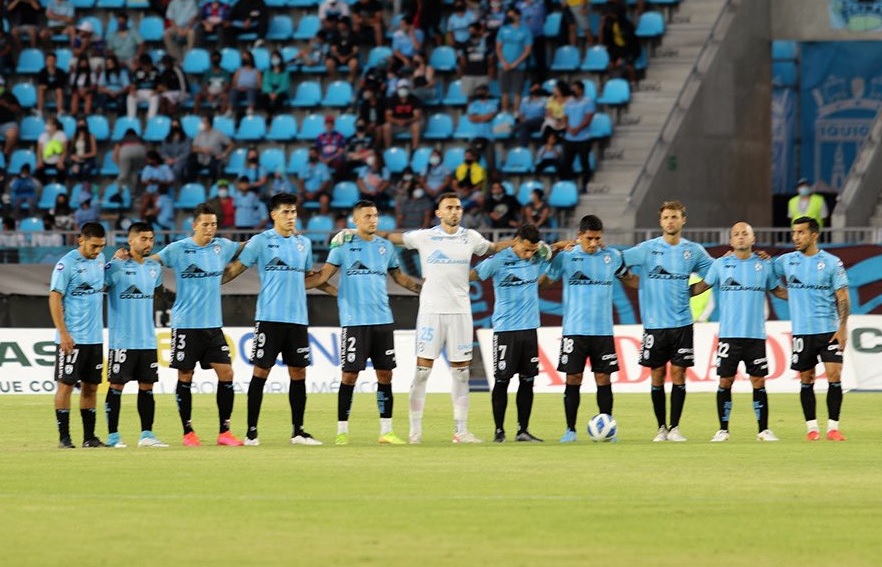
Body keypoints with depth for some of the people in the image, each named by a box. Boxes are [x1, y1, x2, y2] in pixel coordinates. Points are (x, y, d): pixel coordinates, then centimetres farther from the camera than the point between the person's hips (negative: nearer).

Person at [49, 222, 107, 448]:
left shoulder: (99, 260, 9)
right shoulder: (67, 264, -11)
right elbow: (55, 298, -12)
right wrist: (63, 334, -17)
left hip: (95, 337, 7)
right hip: (72, 338, -7)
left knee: (91, 386, 9)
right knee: (66, 384, -3)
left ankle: (89, 436, 15)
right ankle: (64, 437, 1)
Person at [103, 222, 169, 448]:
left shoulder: (155, 268, 11)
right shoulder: (116, 267, -9)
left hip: (148, 340, 6)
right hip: (122, 340, -6)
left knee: (147, 386, 6)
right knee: (117, 386, -2)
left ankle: (146, 434, 10)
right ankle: (113, 435, 3)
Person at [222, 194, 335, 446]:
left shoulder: (304, 243, 13)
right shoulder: (261, 241, -2)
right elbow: (235, 269, 1)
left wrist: (339, 292, 23)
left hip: (297, 318, 5)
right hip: (269, 317, -5)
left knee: (298, 373, 5)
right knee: (261, 371, -3)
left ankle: (298, 431, 11)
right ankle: (251, 432, 2)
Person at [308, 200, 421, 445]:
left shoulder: (385, 246, 12)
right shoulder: (343, 246, 0)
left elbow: (399, 277, 22)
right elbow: (323, 276, -1)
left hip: (382, 320, 4)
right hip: (354, 321, -4)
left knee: (385, 374, 4)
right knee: (349, 375, -5)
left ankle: (386, 431, 9)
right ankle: (342, 430, 2)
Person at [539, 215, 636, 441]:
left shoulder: (613, 257, 5)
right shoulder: (565, 257, -1)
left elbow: (630, 280, 19)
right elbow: (544, 281, 6)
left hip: (603, 330, 1)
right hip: (574, 329, -1)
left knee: (604, 379, 1)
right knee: (573, 379, -1)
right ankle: (570, 429, 7)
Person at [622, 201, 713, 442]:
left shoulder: (693, 251, 5)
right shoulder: (648, 249, 0)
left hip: (682, 323, 1)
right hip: (655, 323, -1)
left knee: (678, 374, -1)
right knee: (657, 376, 3)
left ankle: (675, 427, 6)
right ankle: (661, 428, 12)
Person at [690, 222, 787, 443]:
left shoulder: (764, 265, 7)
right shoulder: (721, 264, 5)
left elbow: (777, 290, 18)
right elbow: (702, 286, 15)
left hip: (756, 335, 1)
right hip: (729, 334, -1)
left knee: (758, 382, 0)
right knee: (725, 381, -1)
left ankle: (764, 430, 6)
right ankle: (723, 430, 7)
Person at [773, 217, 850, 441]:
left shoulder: (832, 263, -1)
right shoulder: (787, 261, 7)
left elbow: (843, 298, -1)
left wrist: (843, 328, -10)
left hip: (829, 330, -2)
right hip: (802, 331, 3)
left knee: (834, 376, -9)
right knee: (806, 380, 5)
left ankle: (833, 427, -2)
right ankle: (811, 427, 12)